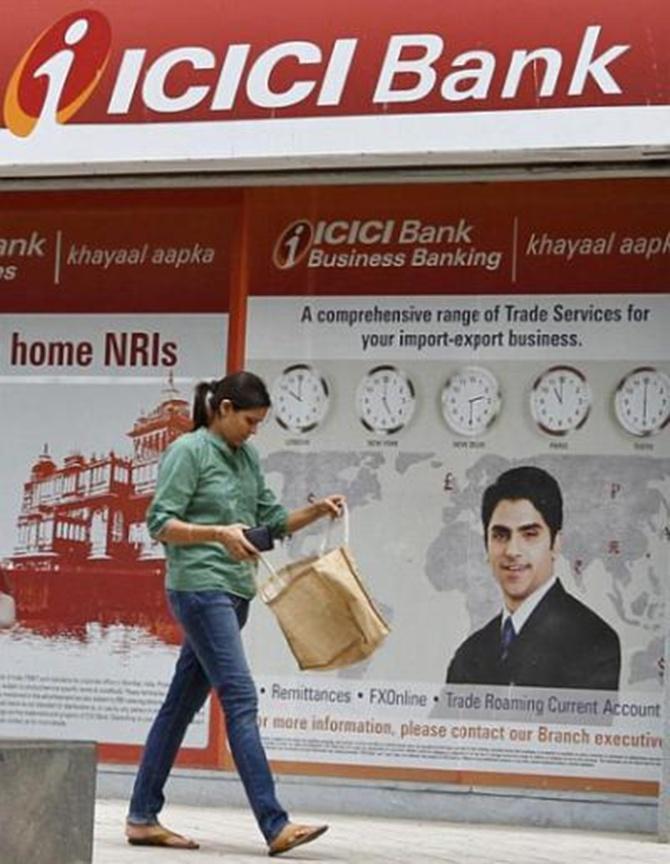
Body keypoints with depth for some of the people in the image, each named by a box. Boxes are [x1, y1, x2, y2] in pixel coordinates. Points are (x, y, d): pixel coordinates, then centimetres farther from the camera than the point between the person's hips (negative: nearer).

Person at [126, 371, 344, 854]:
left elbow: (271, 520, 17)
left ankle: (143, 818, 15)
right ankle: (275, 826, -17)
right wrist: (218, 533, -23)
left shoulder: (247, 457, 15)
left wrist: (315, 512, 1)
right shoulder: (189, 451, -8)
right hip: (200, 587, -8)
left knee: (183, 702, 10)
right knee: (241, 700, -13)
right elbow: (160, 523, -12)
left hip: (235, 591, 8)